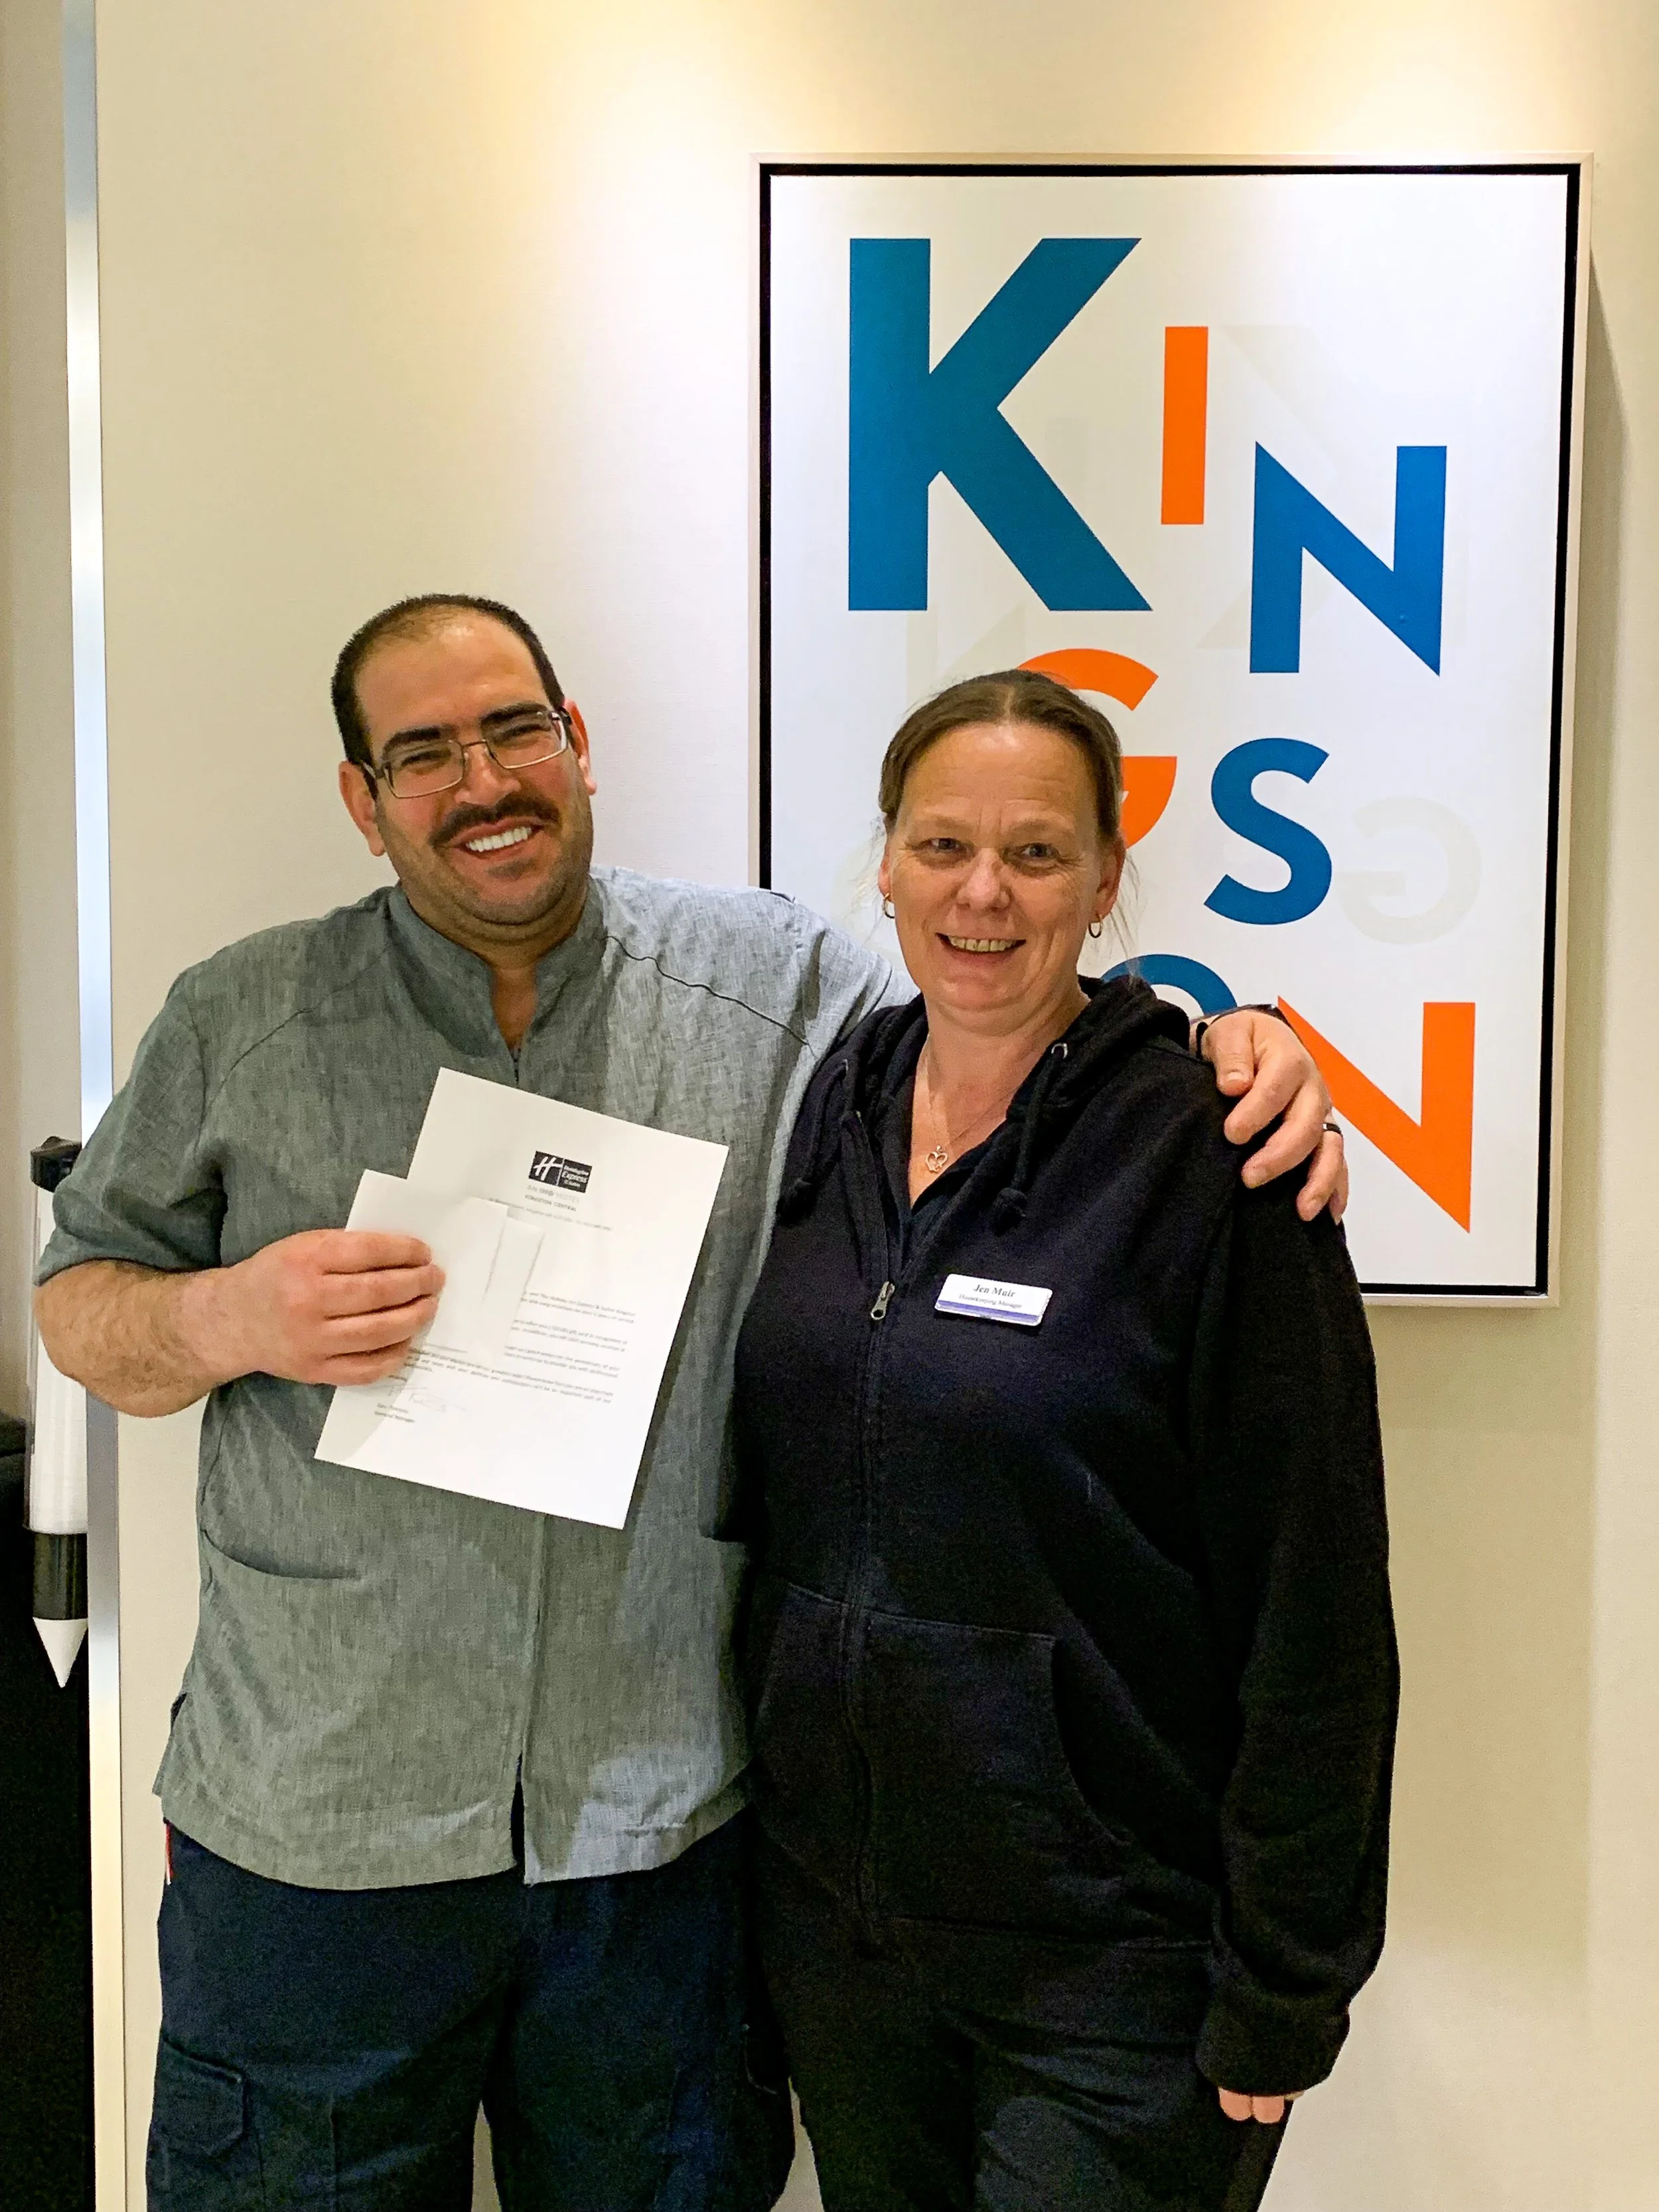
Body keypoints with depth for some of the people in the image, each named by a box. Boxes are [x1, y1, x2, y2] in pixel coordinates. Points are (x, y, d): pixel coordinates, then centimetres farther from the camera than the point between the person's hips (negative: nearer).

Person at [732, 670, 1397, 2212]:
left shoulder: (1206, 1152, -16)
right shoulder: (829, 1108, 2)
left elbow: (1314, 1606, -14)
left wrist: (1283, 1986, -12)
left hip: (1111, 1954, -5)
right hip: (831, 1912, 5)